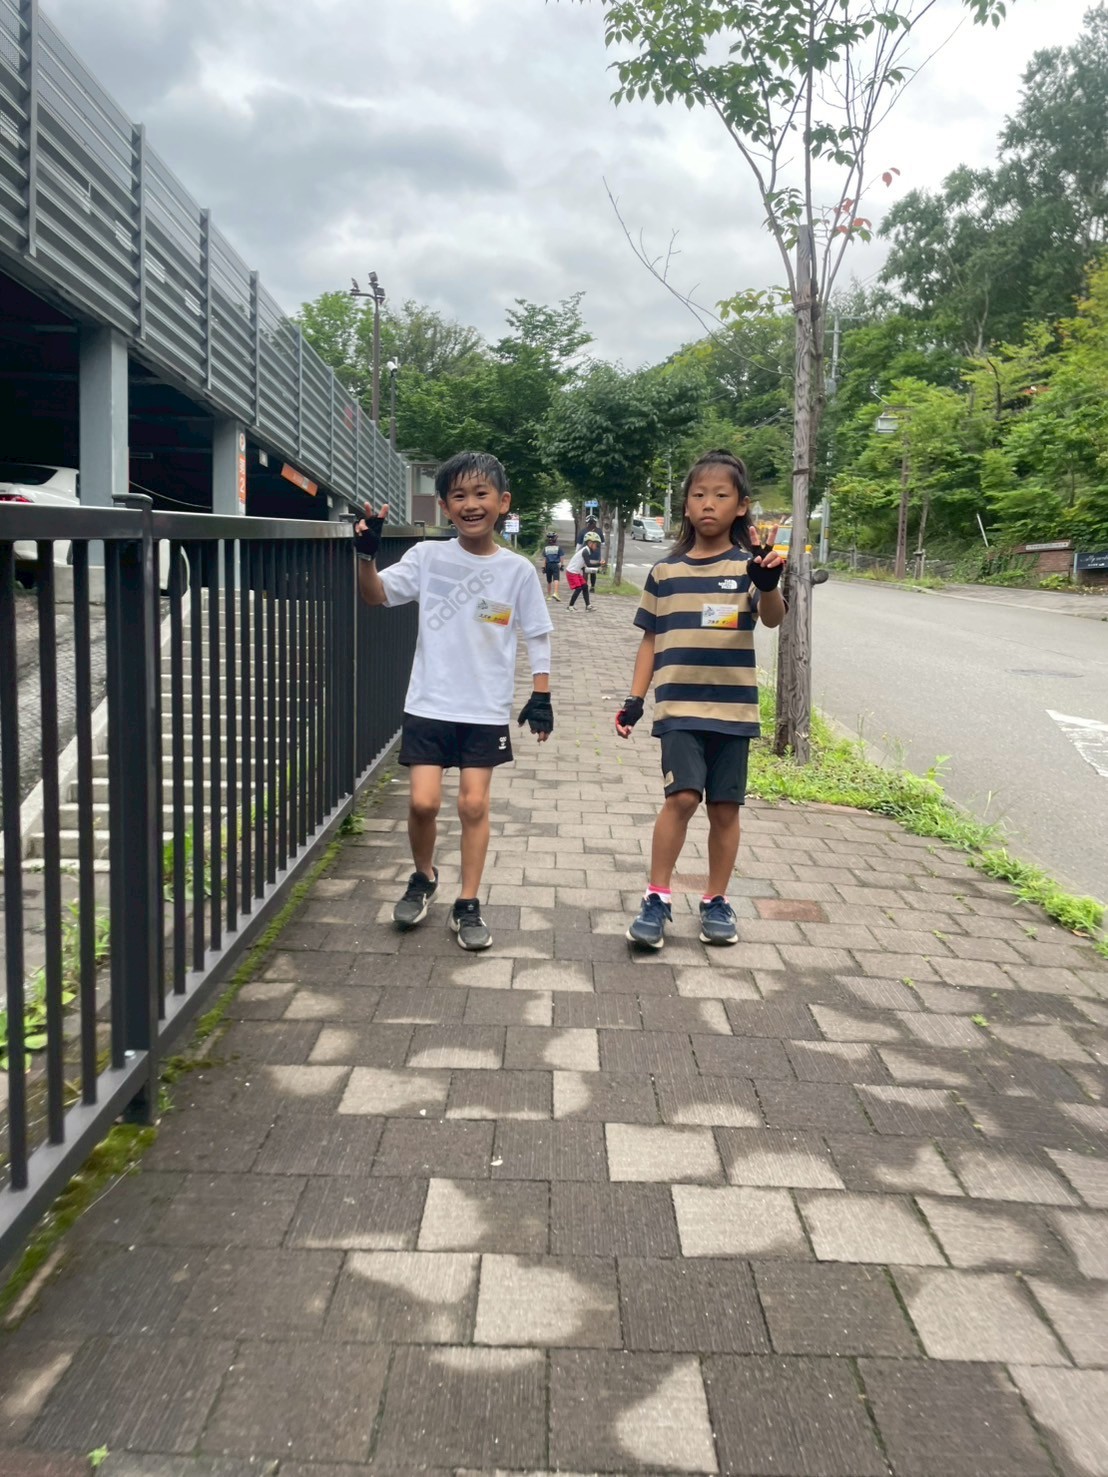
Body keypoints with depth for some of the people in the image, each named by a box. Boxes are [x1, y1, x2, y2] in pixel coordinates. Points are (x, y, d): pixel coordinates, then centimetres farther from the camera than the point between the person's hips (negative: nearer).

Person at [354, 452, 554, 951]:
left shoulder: (518, 570, -2)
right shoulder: (428, 557, -2)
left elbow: (537, 637, 4)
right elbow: (376, 594, -8)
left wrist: (541, 696, 1)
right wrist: (367, 554, -25)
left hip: (486, 710, 0)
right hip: (430, 704, 0)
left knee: (474, 804, 3)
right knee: (423, 801, -3)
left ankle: (468, 906, 17)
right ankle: (423, 878, 27)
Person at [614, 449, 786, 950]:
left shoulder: (748, 566, 0)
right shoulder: (665, 572, 6)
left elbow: (773, 618, -18)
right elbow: (651, 640, 10)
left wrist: (768, 584, -39)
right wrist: (634, 699, 4)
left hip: (733, 708, 0)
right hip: (679, 706, 0)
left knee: (725, 807, 6)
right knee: (682, 796, -14)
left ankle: (716, 902, 22)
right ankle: (656, 899, 0)